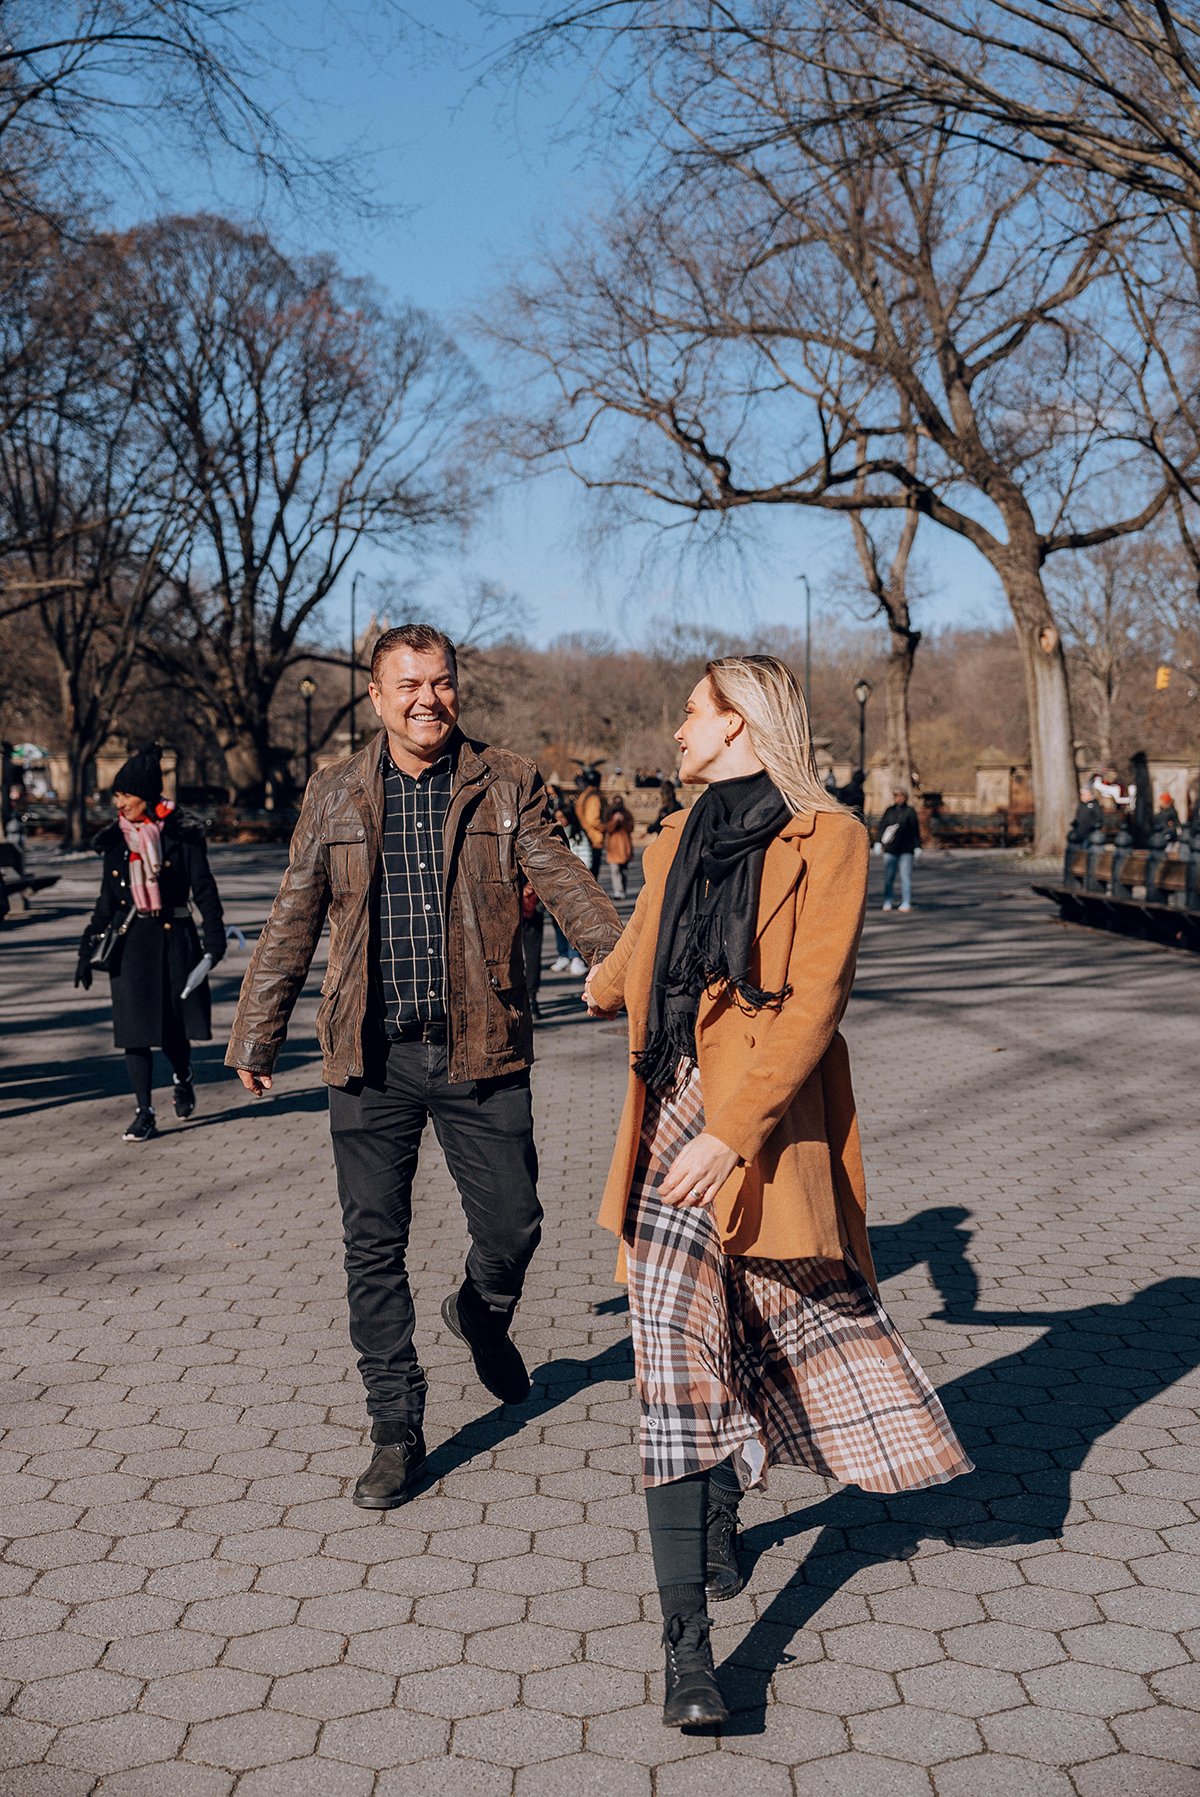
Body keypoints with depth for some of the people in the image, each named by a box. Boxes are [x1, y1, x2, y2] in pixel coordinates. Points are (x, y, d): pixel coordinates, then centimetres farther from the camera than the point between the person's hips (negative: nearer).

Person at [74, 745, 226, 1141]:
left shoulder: (181, 836, -2)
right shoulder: (115, 840, 9)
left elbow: (203, 888, -2)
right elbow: (106, 901, 14)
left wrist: (214, 934, -12)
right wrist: (89, 948, 11)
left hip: (174, 938, -3)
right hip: (130, 942, 3)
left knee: (174, 1022, 2)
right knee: (134, 1026, -3)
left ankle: (182, 1077, 36)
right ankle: (145, 1114, 4)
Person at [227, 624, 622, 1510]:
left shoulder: (507, 784, 2)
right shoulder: (334, 794, 6)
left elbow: (565, 883, -5)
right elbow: (293, 923, 10)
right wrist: (256, 1034, 12)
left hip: (479, 1049, -1)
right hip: (371, 1055, 1)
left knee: (513, 1222, 3)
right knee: (374, 1247, 4)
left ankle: (482, 1313, 39)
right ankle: (397, 1430, 19)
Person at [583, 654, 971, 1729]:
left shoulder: (825, 837, -6)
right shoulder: (681, 843, 13)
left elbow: (814, 1001, -15)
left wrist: (734, 1131, -22)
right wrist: (606, 986, 54)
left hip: (770, 1125, -3)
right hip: (675, 1116, 4)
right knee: (677, 1348, -8)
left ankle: (715, 1529, 38)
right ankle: (686, 1638, -6)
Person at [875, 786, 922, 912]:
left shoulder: (910, 811, 2)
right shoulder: (889, 811, 8)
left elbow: (916, 831, 3)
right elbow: (881, 826, 11)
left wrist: (917, 847, 0)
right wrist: (878, 841, 2)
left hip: (906, 850, -2)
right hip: (890, 849, 2)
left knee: (906, 877, -1)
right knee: (888, 877, 2)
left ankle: (906, 903, 3)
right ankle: (887, 902, 10)